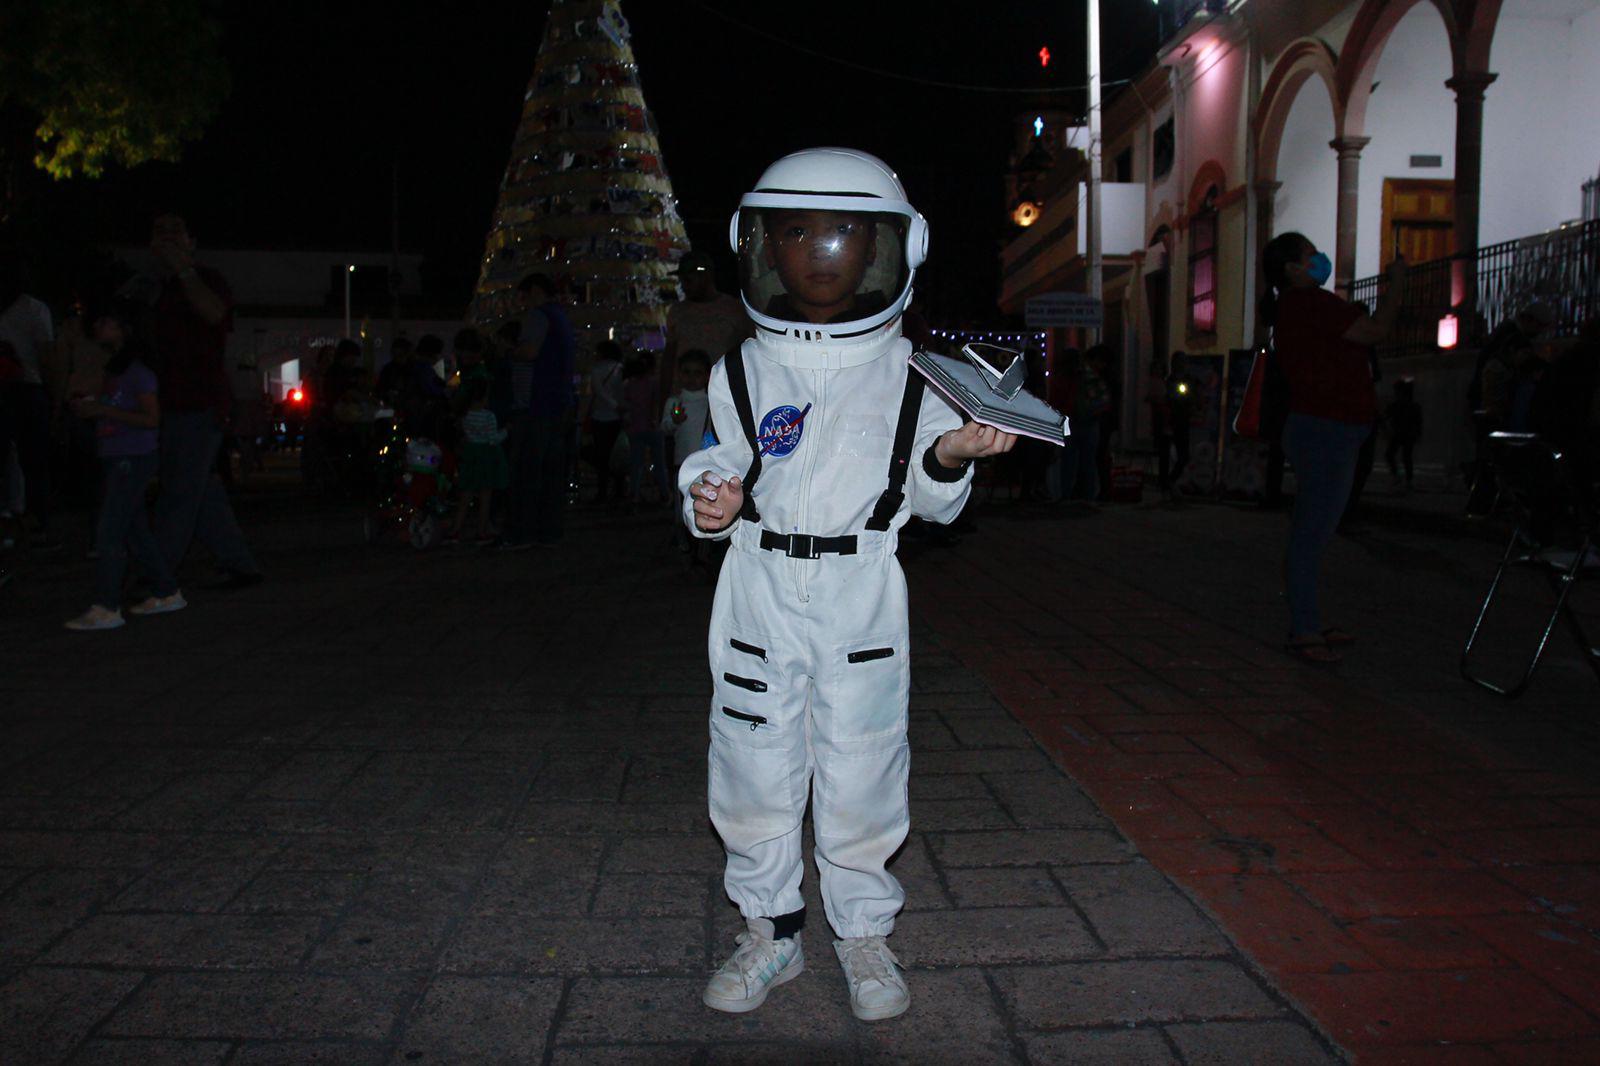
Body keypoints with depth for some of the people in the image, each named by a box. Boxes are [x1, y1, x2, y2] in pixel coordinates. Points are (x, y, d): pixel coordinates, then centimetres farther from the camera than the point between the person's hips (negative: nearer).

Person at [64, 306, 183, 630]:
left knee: (108, 531, -11)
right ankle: (167, 593, 19)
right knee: (134, 531, 12)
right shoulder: (112, 370, 16)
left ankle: (106, 609, -11)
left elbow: (151, 418, -16)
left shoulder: (138, 371, -10)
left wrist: (103, 410, -18)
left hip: (135, 457, -9)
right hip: (116, 458, 9)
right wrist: (86, 409, 6)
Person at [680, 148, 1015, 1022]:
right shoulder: (742, 372, 4)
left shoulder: (907, 375, 3)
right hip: (761, 591, 1)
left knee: (860, 771, 5)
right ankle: (770, 931, 28)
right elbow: (721, 474, 8)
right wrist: (712, 506, -14)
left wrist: (950, 457, -16)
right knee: (754, 769, 8)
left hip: (862, 596, -1)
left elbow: (932, 503, 4)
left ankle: (863, 934, 27)